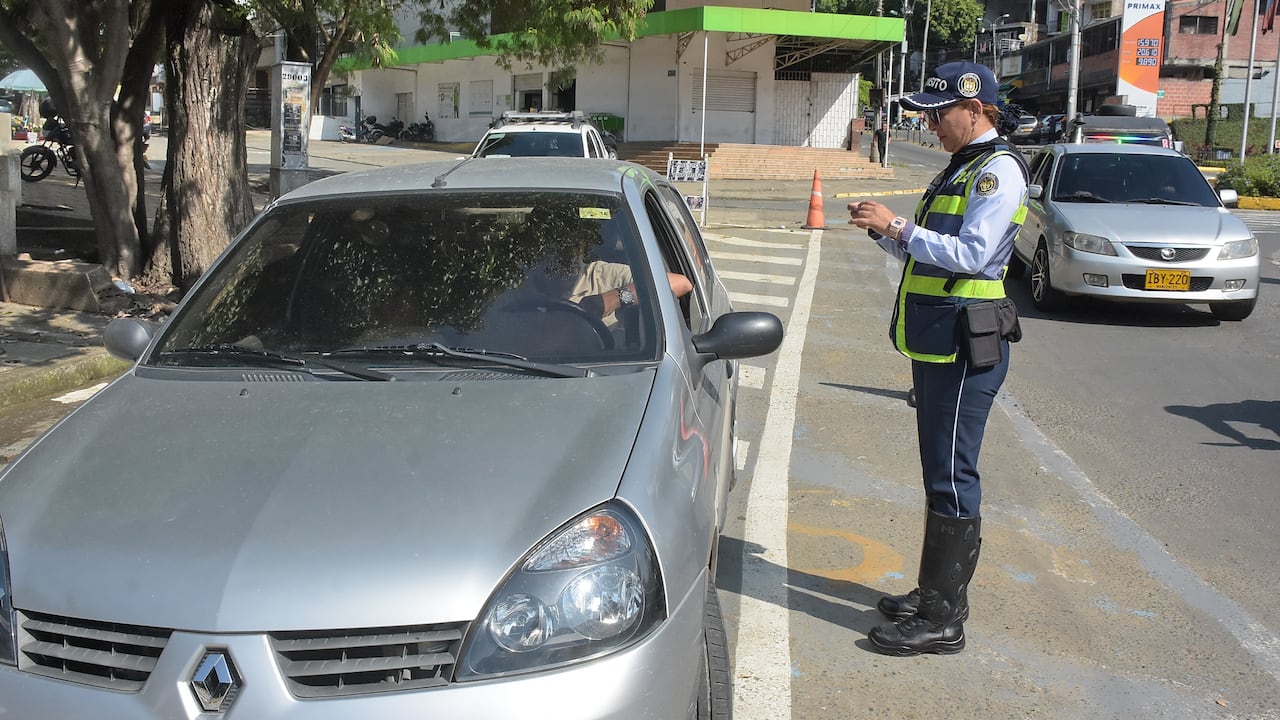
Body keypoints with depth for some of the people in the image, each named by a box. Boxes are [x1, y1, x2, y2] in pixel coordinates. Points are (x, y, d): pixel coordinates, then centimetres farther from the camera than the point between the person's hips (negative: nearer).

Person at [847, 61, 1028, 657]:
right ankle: (934, 592, 26)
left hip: (965, 344, -10)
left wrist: (898, 227, -19)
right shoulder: (960, 169, 20)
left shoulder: (998, 169, -11)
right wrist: (885, 232, 5)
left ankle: (943, 620, 1)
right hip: (936, 341, 10)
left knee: (951, 479, -6)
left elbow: (971, 254, -22)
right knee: (940, 473, 15)